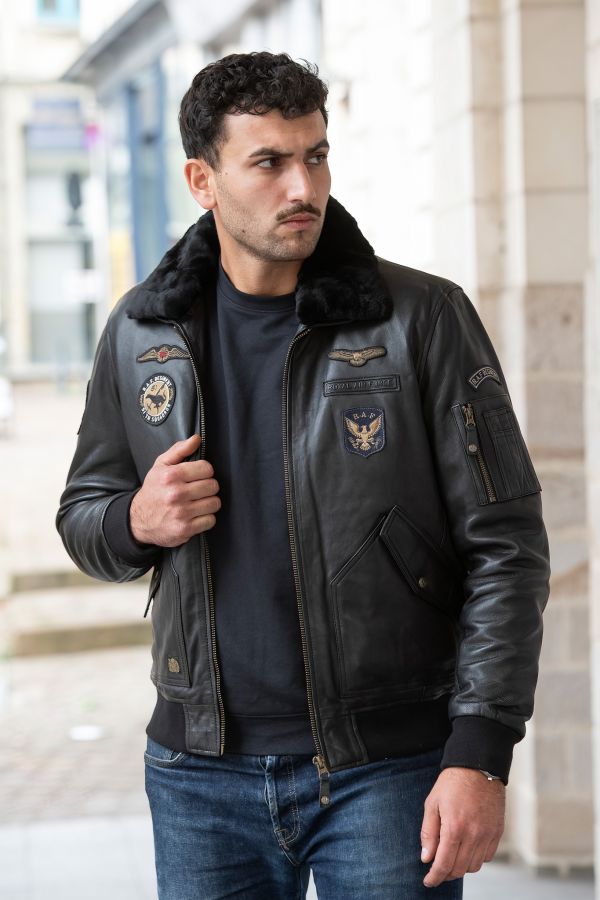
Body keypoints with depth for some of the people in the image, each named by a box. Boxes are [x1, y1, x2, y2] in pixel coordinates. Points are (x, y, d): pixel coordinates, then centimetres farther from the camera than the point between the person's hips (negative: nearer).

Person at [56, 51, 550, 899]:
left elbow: (506, 545, -7)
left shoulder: (423, 318, -6)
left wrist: (481, 756, -15)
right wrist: (136, 523, -9)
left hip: (389, 767, -3)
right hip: (204, 773, 3)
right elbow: (82, 514, 16)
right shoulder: (141, 334, 4)